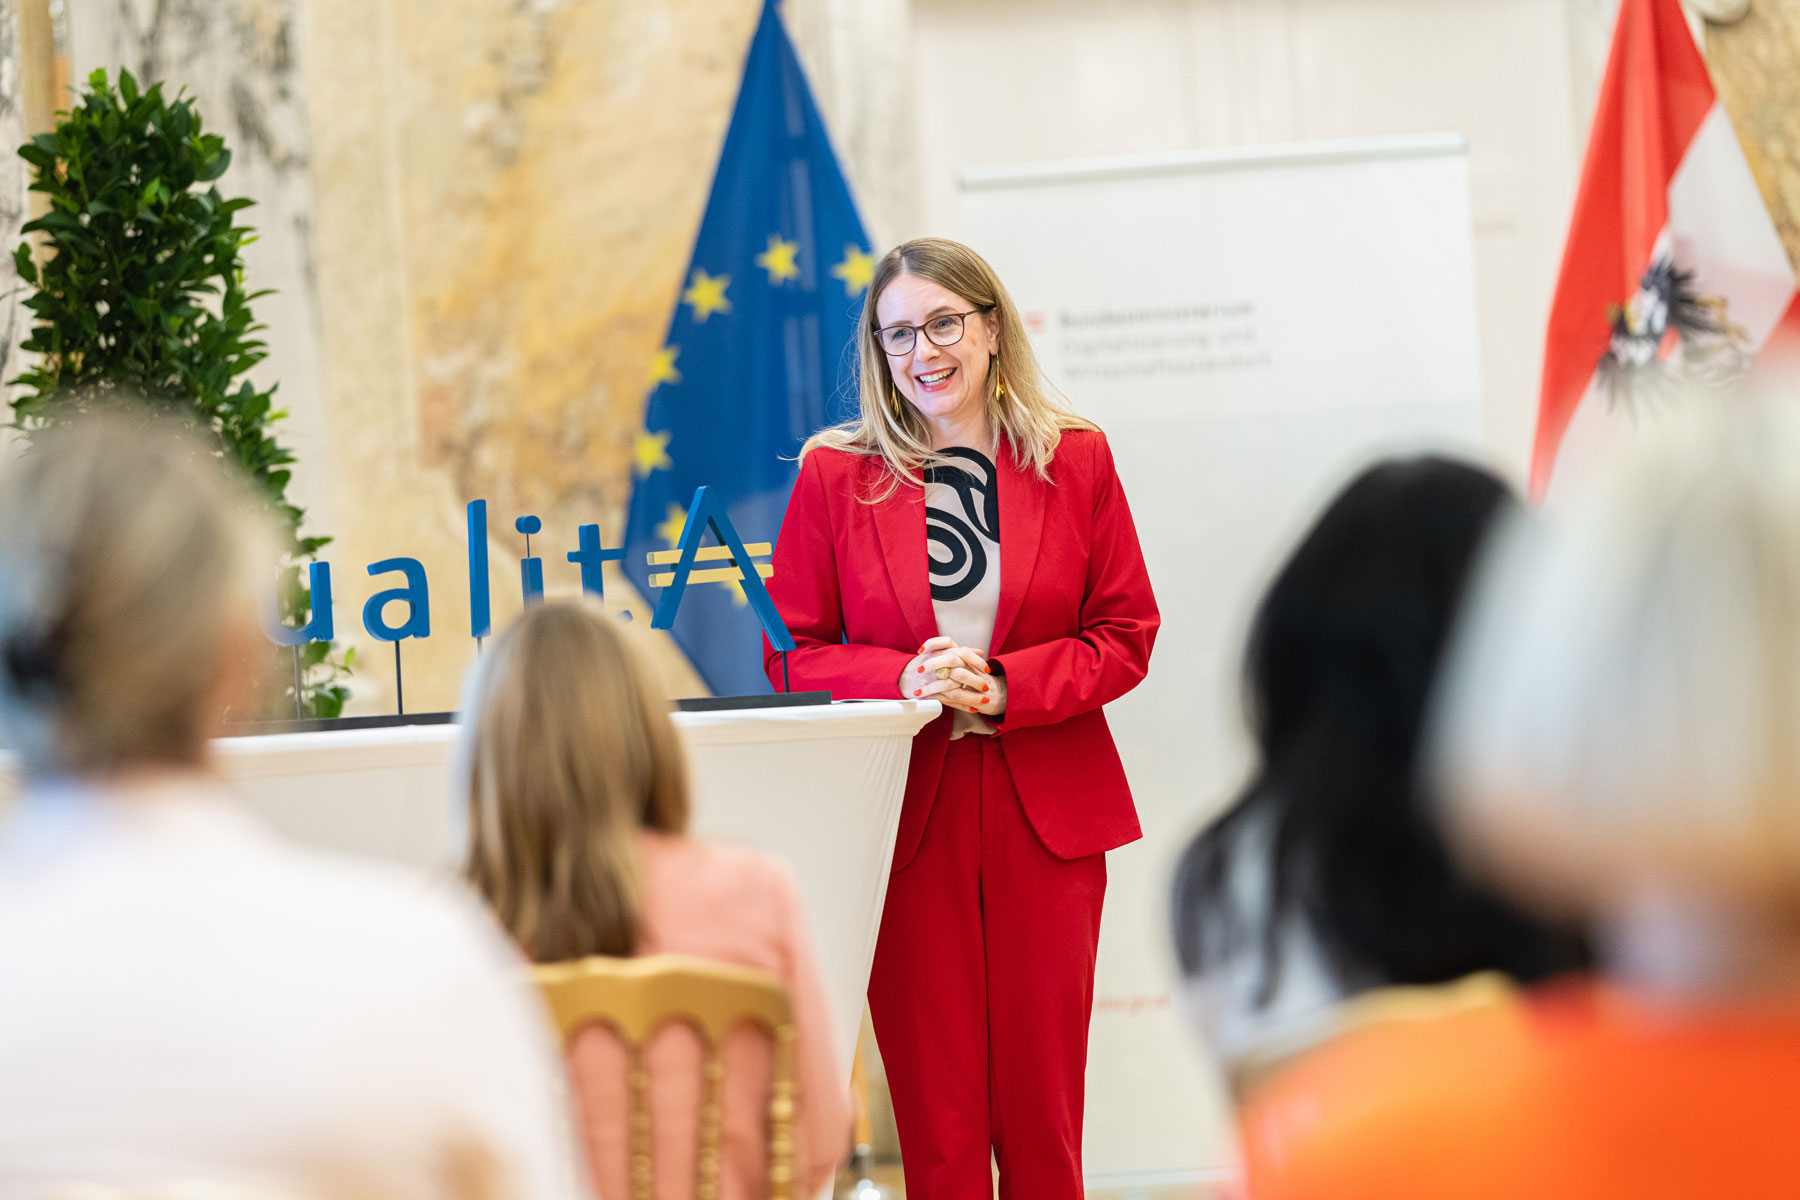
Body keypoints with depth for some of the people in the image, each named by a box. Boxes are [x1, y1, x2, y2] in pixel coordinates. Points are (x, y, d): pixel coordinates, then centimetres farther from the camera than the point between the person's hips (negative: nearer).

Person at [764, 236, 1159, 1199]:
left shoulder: (1075, 461, 5)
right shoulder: (834, 475, 3)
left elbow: (1125, 635, 5)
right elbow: (793, 652, 4)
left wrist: (1003, 686, -11)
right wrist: (907, 680, -14)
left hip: (1047, 815, 1)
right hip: (905, 816, -1)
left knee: (1043, 1102, 3)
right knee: (935, 1113, 0)